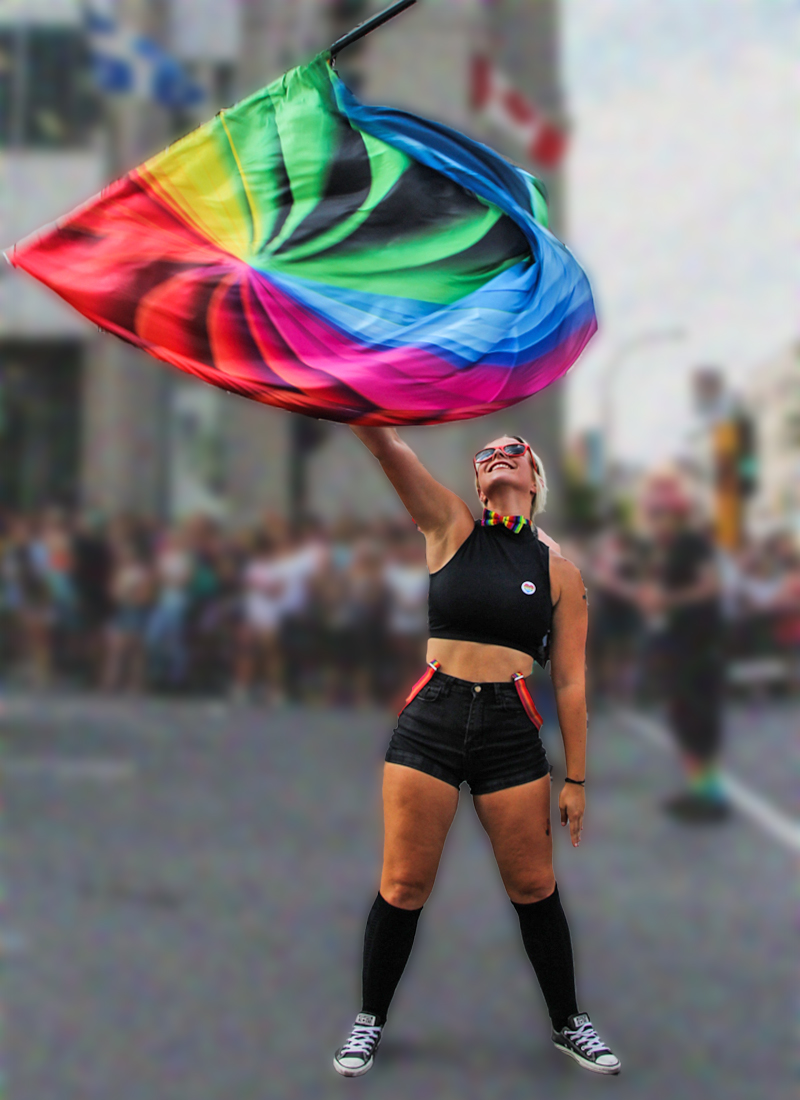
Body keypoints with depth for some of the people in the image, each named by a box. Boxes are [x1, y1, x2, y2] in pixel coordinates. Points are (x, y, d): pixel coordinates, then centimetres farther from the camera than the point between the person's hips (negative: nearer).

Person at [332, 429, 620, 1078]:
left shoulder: (560, 572, 6)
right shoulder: (452, 529, 4)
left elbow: (570, 682, 6)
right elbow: (385, 444, -10)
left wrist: (576, 780, 5)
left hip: (511, 732, 1)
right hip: (431, 723, 0)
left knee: (535, 887, 7)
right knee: (404, 885, 2)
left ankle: (569, 1023, 26)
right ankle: (371, 1019, 21)